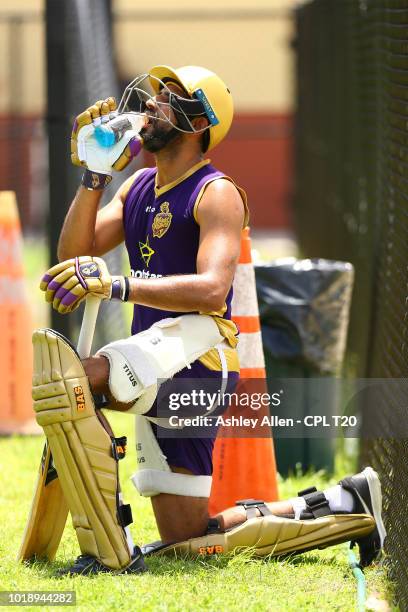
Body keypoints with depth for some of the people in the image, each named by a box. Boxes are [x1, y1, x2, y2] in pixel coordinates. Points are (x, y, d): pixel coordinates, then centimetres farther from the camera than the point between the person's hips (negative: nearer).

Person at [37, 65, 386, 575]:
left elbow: (211, 289, -23)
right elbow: (73, 255, 10)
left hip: (197, 348, -9)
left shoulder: (216, 194, -6)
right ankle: (343, 506, 23)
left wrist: (115, 285, -32)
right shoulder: (138, 187, 19)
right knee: (187, 541, 10)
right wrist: (93, 174, 2)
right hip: (158, 376, 9)